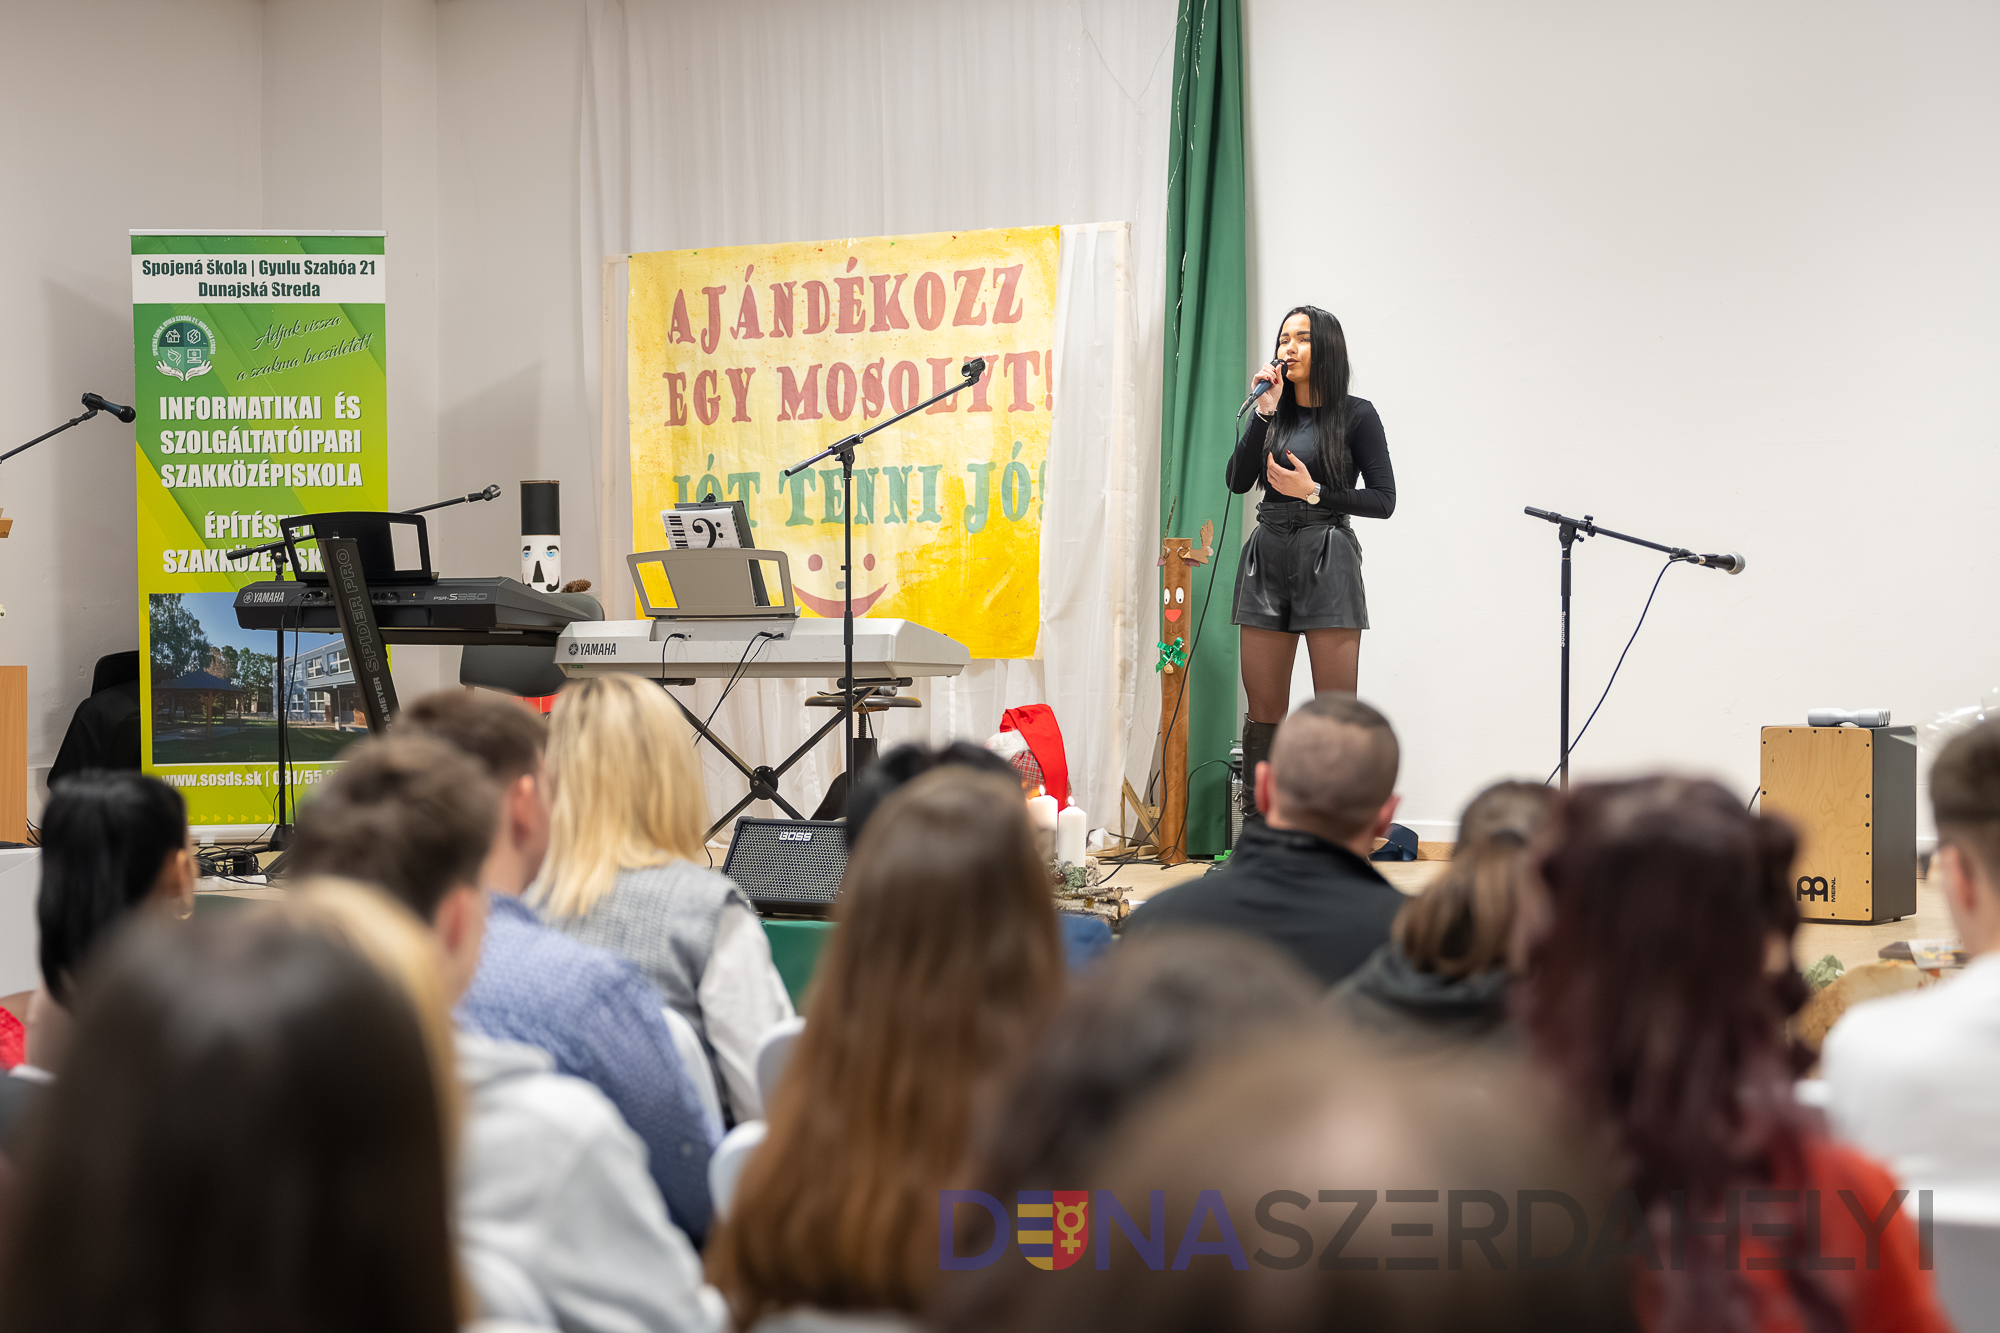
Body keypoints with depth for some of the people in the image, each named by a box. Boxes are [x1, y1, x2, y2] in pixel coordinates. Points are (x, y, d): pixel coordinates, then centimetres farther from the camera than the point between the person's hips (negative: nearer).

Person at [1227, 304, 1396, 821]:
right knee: (1264, 715, 4)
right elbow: (1238, 481, 1)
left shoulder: (1356, 415, 1)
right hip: (1267, 559, 5)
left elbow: (1383, 500, -1)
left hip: (1326, 561, -4)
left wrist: (1314, 492, -10)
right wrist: (1263, 411, -5)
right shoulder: (1274, 414, 14)